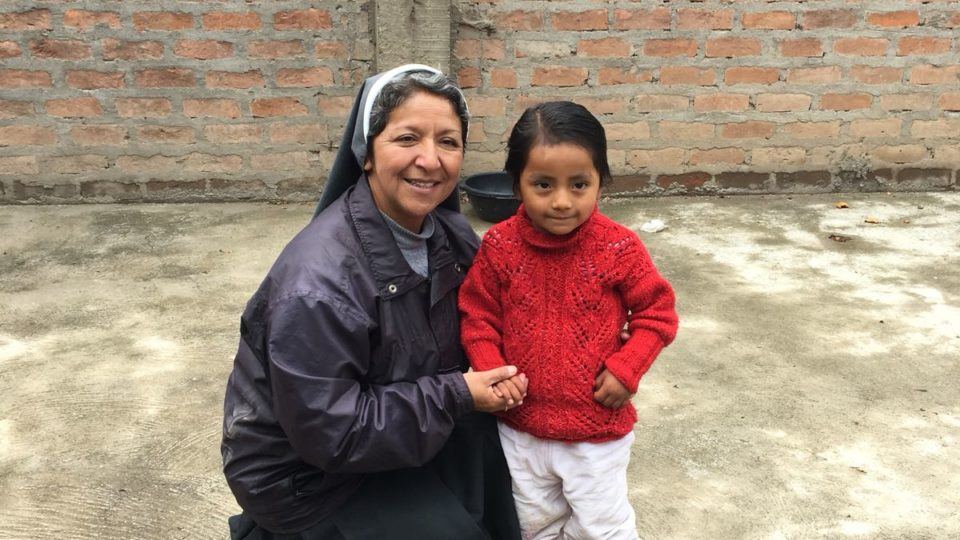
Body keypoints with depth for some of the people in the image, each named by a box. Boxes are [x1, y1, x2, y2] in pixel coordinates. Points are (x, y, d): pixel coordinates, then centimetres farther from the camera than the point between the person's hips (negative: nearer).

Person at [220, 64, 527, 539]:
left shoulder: (451, 235, -7)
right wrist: (456, 395, -24)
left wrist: (498, 372, -14)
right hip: (307, 473, -6)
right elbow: (330, 433, -27)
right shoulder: (317, 283, -29)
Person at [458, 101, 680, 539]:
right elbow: (477, 315, -1)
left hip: (598, 432, -2)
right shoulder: (499, 246, -12)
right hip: (520, 428, 3)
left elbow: (657, 312, -6)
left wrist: (626, 369, -17)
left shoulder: (618, 248, -16)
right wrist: (490, 368, -16)